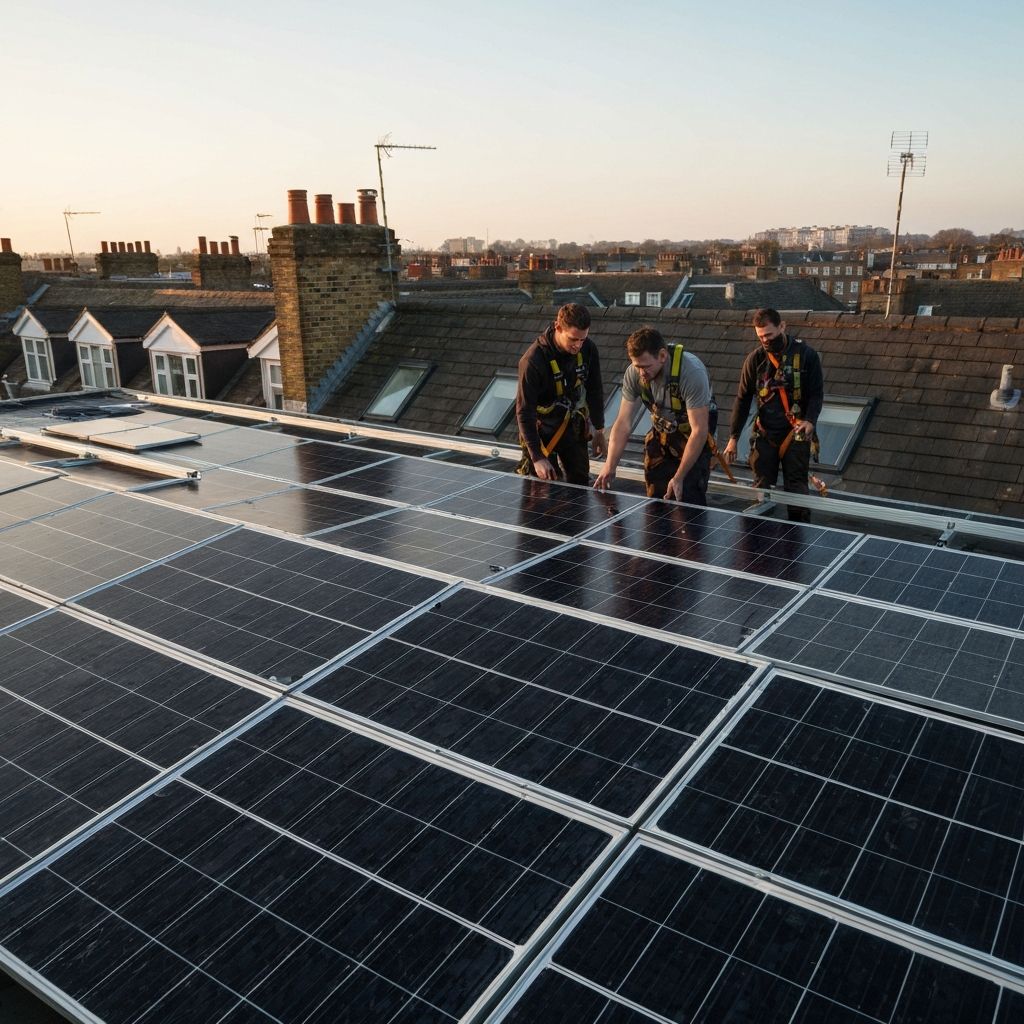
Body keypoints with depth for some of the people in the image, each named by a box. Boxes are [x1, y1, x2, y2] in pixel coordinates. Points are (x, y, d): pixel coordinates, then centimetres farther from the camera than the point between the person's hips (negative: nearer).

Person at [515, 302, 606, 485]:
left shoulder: (588, 350, -12)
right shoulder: (533, 360, -27)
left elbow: (595, 391, 4)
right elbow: (524, 411, -24)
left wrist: (599, 430, 8)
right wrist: (537, 457, -25)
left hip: (573, 427, 5)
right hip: (542, 430, -5)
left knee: (580, 483, 12)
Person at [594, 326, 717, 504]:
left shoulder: (692, 372, -33)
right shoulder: (633, 374, -19)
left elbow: (699, 430, -30)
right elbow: (623, 424, -13)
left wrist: (679, 477, -31)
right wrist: (609, 467, -22)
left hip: (693, 431, -4)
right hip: (661, 430, 4)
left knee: (688, 499, -13)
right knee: (655, 497, 3)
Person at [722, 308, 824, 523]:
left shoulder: (806, 355, -3)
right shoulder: (755, 359, 1)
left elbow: (816, 393, -1)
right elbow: (743, 399, 5)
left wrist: (810, 420, -21)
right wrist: (733, 437, 1)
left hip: (796, 434, -2)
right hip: (764, 435, 2)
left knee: (796, 489, 1)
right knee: (761, 488, 4)